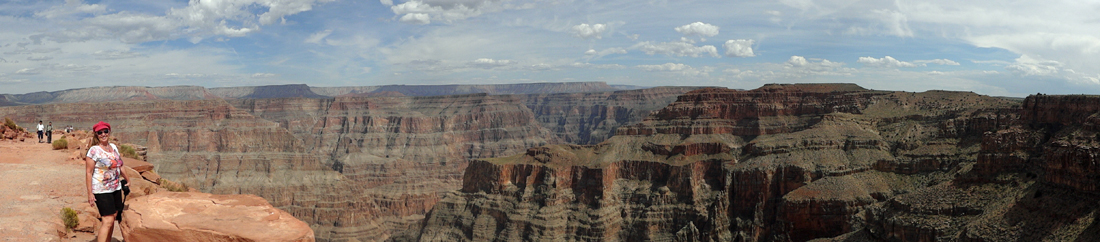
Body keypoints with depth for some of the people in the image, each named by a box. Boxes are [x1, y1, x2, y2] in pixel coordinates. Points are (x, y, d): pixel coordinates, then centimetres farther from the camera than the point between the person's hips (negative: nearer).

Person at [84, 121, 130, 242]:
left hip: (116, 189, 7)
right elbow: (88, 173, -12)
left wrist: (127, 179, 31)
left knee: (113, 219, 9)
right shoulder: (94, 151, -11)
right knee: (108, 221, -13)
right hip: (102, 191, -7)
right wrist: (90, 193, -15)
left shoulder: (113, 147, 9)